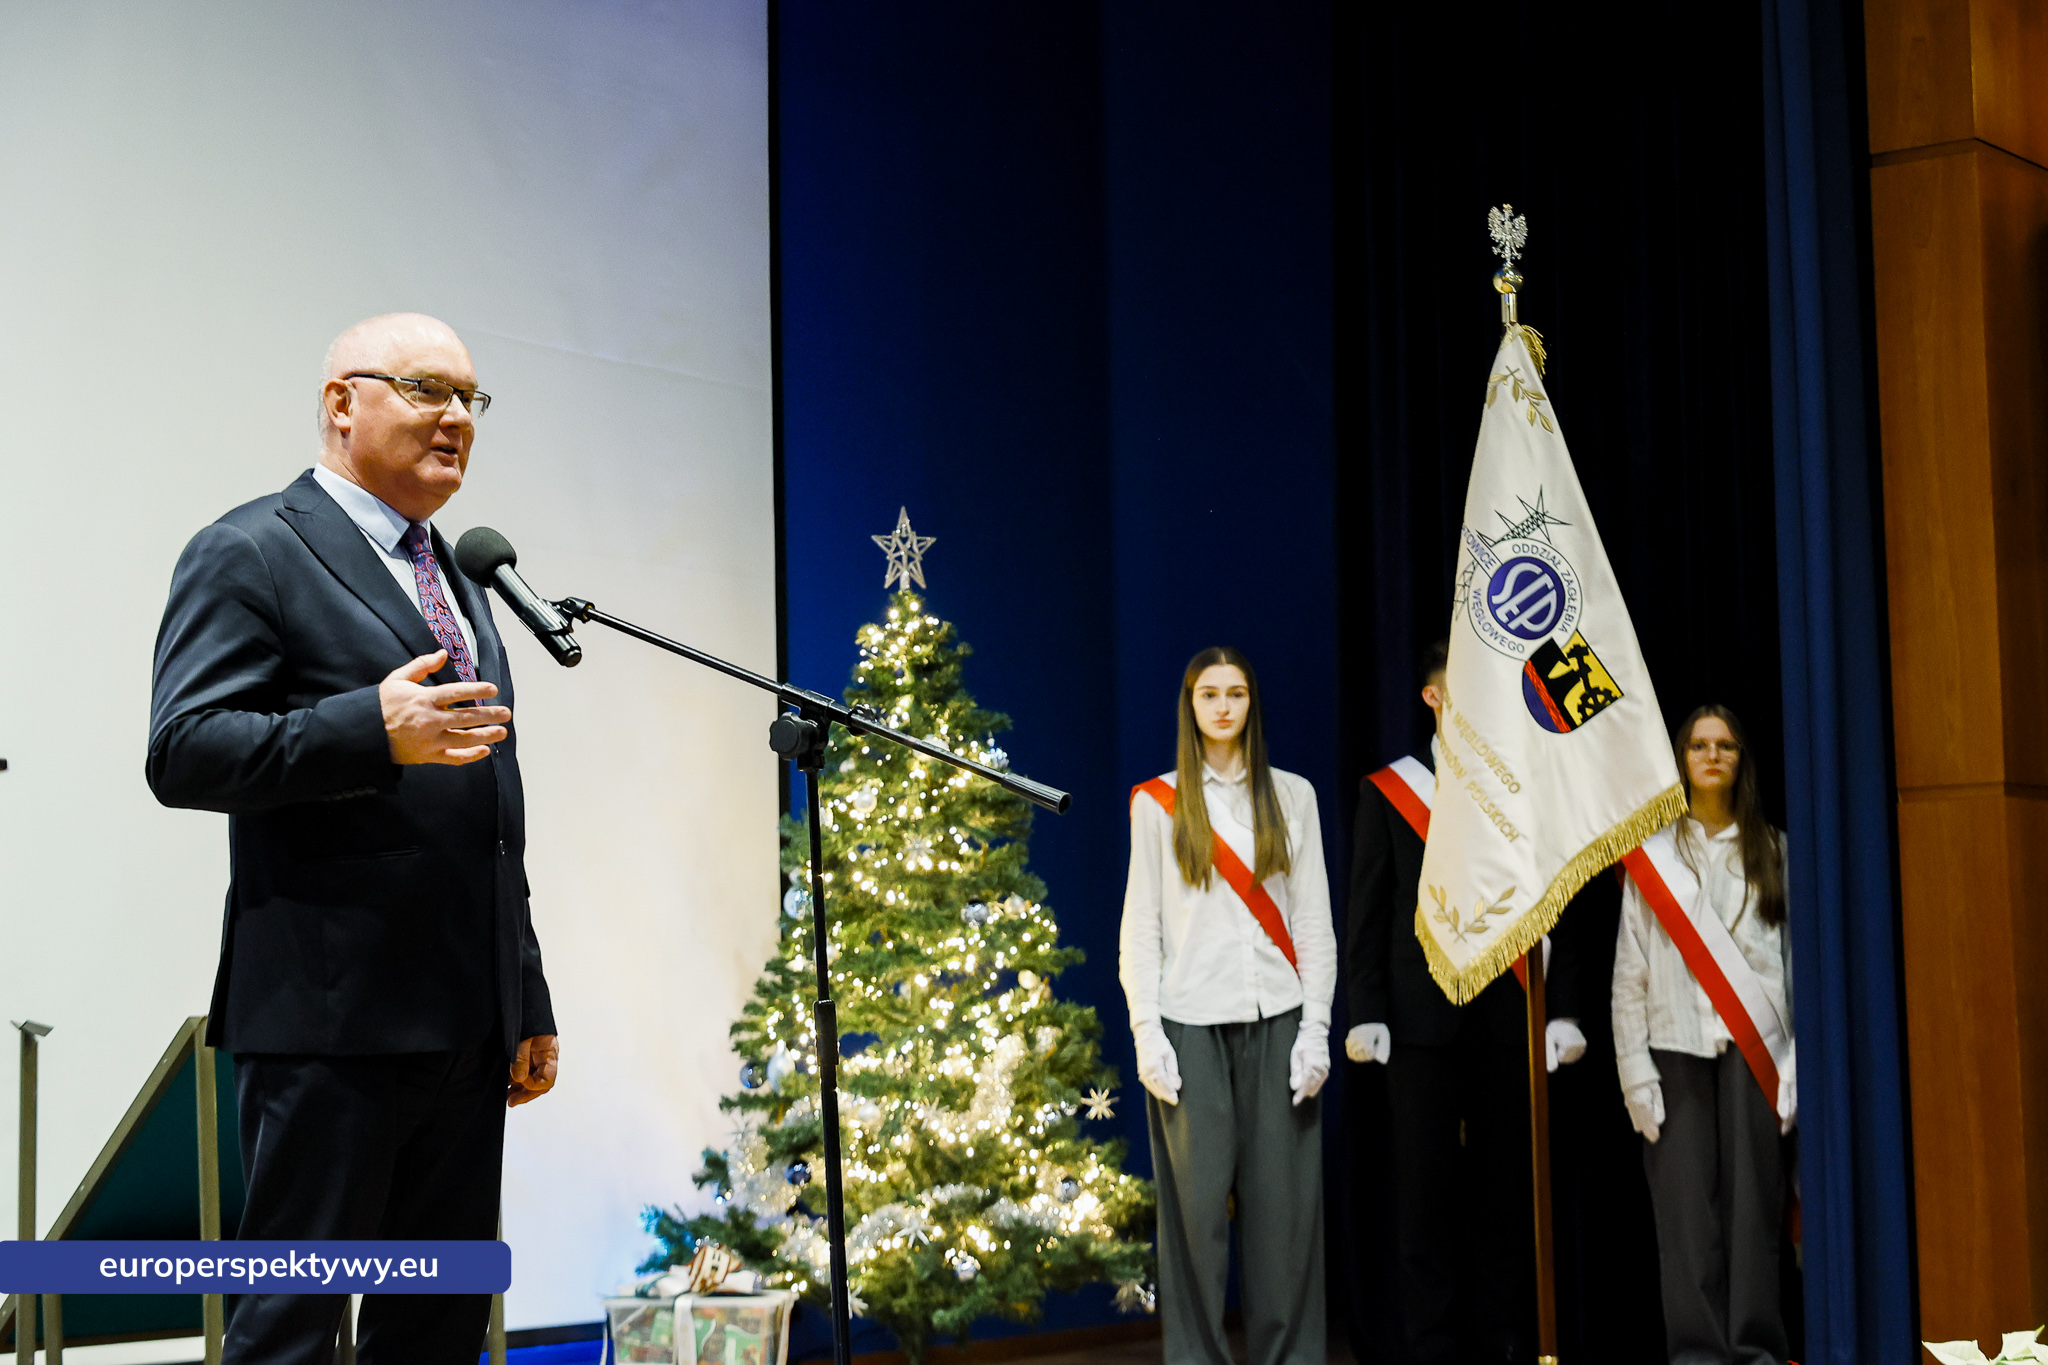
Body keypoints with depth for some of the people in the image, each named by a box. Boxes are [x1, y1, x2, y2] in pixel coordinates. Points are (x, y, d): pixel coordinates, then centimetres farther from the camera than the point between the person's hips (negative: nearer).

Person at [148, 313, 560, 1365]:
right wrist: (373, 731, -26)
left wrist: (529, 1003, 21)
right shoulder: (251, 554, -3)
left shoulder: (456, 581, 22)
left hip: (465, 1030, 8)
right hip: (330, 1020, -8)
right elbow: (183, 753, -15)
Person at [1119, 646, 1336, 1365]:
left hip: (1277, 1020, 1)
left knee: (1284, 1200, -1)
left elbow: (1314, 922, 9)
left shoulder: (1291, 796, 11)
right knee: (1197, 1202, -3)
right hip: (1192, 1022, -1)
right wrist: (1146, 1034, -6)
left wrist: (1316, 1029, 0)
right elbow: (1140, 927, 5)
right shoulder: (1158, 803, 7)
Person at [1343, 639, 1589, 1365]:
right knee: (1427, 1194, -1)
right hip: (1423, 1018, -1)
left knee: (1510, 1193, 2)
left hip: (1511, 1018, 1)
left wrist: (1563, 1012, 1)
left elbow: (1557, 913, 9)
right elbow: (1366, 914, 4)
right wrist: (1366, 1016, -4)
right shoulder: (1387, 790, 7)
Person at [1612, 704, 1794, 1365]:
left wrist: (1797, 1062, -3)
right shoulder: (1652, 850, 9)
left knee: (1754, 1198, -3)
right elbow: (1630, 970, 6)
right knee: (1686, 1204, -4)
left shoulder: (1772, 850, 11)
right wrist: (1634, 1068, -2)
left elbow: (1797, 958, 6)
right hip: (1676, 1043, 0)